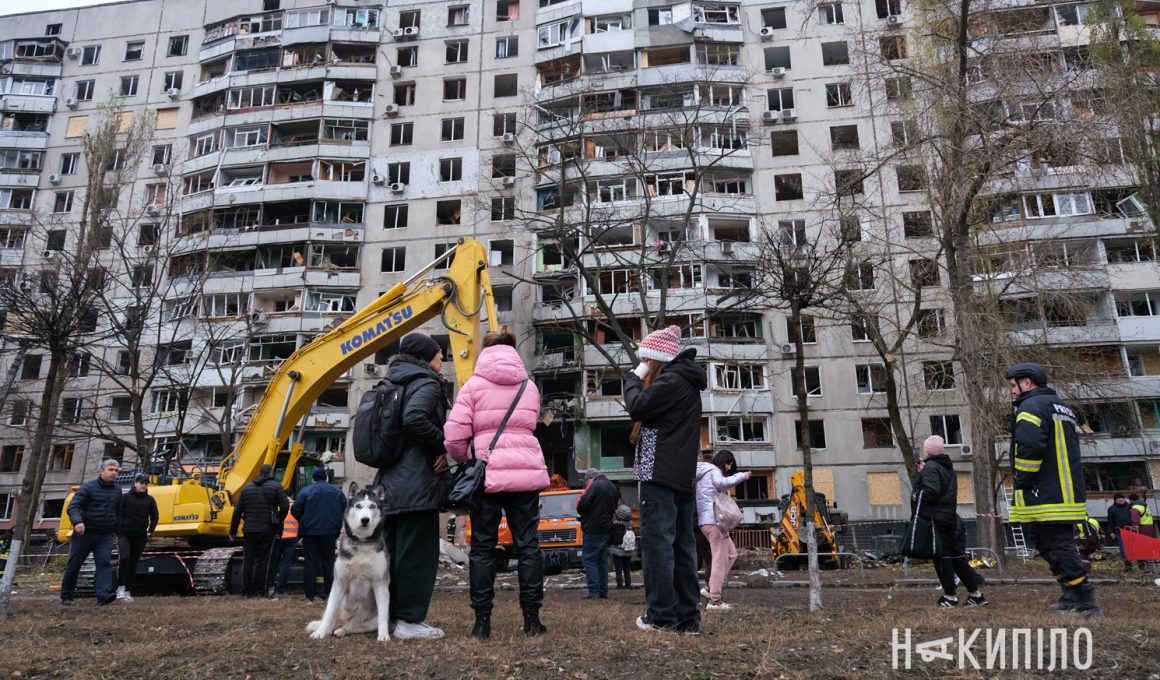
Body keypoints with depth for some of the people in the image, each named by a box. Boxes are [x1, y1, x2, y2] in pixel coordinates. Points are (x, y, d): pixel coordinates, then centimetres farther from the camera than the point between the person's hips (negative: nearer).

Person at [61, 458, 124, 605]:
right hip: (84, 533, -3)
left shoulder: (117, 490, 11)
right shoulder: (88, 487, -6)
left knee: (104, 563, -13)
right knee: (73, 565, 8)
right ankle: (66, 597, 24)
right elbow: (73, 506, -16)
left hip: (105, 535, 3)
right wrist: (77, 522, -33)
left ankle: (103, 594, -24)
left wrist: (116, 530, 18)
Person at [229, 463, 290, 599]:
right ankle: (258, 591, 2)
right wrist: (278, 521, 6)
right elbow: (285, 506, -11)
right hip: (268, 530, -3)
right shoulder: (276, 486, -2)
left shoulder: (247, 488, 10)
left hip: (249, 530, 3)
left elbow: (237, 511, 8)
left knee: (248, 561, 9)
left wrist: (233, 531, 14)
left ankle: (246, 591, 9)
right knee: (263, 560, 2)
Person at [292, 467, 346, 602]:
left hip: (310, 531, -2)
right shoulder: (337, 491, 4)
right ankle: (328, 593, 9)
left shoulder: (305, 491, -4)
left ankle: (310, 593, 3)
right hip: (330, 532, 2)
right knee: (328, 561, 11)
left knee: (311, 562, 4)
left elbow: (295, 511, -6)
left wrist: (303, 521, 14)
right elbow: (345, 509, 2)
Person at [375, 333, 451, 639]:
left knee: (393, 550, 13)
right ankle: (409, 620, 1)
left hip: (391, 481, 9)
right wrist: (441, 446, -13)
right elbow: (414, 418, -26)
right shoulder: (427, 383, -7)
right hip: (417, 483, -9)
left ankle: (389, 615, 19)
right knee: (416, 551, -3)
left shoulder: (396, 383, 20)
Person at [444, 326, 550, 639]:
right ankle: (532, 618, 11)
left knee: (482, 547, 7)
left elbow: (454, 436, -5)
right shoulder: (530, 387, 11)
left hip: (487, 473, -2)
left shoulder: (474, 384, 0)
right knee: (528, 545, 8)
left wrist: (464, 460, 13)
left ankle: (482, 621, 10)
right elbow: (528, 427, 13)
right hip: (526, 472, 2)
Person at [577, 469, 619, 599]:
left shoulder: (594, 485, -13)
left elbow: (582, 505, -19)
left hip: (593, 529, -8)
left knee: (589, 559, -3)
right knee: (602, 560, 14)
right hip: (606, 528, 8)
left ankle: (594, 591, -8)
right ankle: (603, 591, 15)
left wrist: (582, 513, 1)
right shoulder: (612, 487, 13)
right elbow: (615, 506, 20)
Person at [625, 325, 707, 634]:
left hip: (660, 473, -10)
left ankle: (662, 614, -5)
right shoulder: (687, 383, 22)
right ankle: (688, 615, 10)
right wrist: (642, 380, 12)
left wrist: (633, 378, 0)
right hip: (683, 475, 10)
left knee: (657, 540, -7)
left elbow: (638, 408, -14)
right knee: (682, 545, 8)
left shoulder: (669, 379, -9)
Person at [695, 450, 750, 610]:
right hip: (714, 520, -10)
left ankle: (711, 589, 8)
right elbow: (722, 483, -23)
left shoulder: (705, 473, 26)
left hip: (707, 520, 10)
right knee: (720, 559, -8)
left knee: (731, 554, 13)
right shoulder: (713, 470, -3)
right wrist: (741, 476, -15)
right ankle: (715, 600, -7)